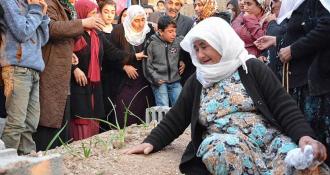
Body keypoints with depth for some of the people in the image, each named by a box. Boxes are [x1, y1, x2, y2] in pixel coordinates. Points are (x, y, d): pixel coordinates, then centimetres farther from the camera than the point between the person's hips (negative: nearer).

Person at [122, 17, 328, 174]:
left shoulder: (253, 68, 5)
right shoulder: (196, 82, 15)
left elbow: (284, 107, -2)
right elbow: (175, 119, 17)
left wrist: (305, 136, -18)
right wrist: (151, 142, 2)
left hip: (269, 140, -1)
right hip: (221, 145, 1)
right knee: (224, 150, -37)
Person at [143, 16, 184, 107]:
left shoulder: (179, 41, 0)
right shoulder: (151, 43, -5)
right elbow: (147, 65, -2)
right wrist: (155, 78, -7)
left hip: (175, 81, 3)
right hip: (159, 82, -3)